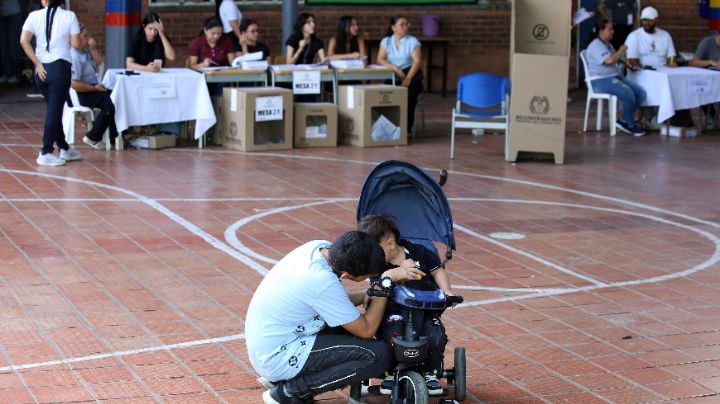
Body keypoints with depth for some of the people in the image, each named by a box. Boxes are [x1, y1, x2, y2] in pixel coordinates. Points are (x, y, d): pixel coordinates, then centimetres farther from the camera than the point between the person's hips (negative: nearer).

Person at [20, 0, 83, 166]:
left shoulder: (34, 16, 3)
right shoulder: (69, 16, -3)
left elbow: (24, 41, -7)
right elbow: (76, 44, -6)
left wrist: (37, 64, -4)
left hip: (41, 69, 4)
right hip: (60, 67, -4)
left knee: (54, 109, 17)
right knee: (54, 110, -1)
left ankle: (64, 149, 28)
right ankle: (45, 153, -5)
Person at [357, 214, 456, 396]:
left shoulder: (418, 252, 1)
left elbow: (437, 270, 12)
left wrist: (447, 291, -4)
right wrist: (400, 271, -26)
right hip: (394, 311, -1)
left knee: (436, 337, -26)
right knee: (392, 335, -33)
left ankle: (430, 373, 5)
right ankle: (391, 373, -3)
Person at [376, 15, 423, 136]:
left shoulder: (413, 41, 2)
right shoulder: (386, 41, 8)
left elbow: (417, 61, -8)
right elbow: (380, 59, -2)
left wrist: (408, 79, -22)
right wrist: (395, 68, -18)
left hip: (411, 75, -1)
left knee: (409, 94, -32)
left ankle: (407, 127, -18)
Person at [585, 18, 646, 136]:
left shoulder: (608, 45, 19)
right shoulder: (596, 45, -13)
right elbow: (609, 60, -26)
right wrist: (621, 51, -10)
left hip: (615, 77, 10)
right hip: (601, 81, -10)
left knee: (640, 93, -7)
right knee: (628, 94, -29)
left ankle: (624, 120, 0)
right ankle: (630, 125, -11)